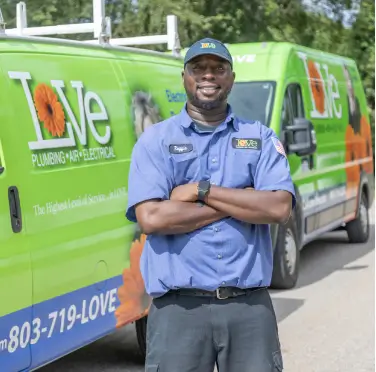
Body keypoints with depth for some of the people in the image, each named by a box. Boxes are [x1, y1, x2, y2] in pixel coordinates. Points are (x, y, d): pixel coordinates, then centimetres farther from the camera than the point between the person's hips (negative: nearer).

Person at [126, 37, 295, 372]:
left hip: (250, 306, 2)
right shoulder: (155, 141, 4)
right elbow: (150, 218, -10)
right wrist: (243, 202, -7)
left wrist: (201, 191, -9)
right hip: (179, 307, -1)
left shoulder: (261, 139, 10)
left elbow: (280, 208, -5)